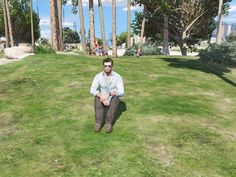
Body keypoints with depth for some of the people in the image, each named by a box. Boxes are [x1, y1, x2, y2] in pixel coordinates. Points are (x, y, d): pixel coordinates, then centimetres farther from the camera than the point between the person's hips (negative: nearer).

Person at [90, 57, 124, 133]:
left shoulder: (117, 77, -12)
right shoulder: (98, 76, -7)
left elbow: (121, 92, -22)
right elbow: (92, 90, -18)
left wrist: (108, 94, -37)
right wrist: (102, 96, -35)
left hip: (113, 101, -1)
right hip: (102, 102, 1)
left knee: (115, 96, -35)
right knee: (97, 96, -32)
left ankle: (109, 122, -33)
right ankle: (99, 122, -27)